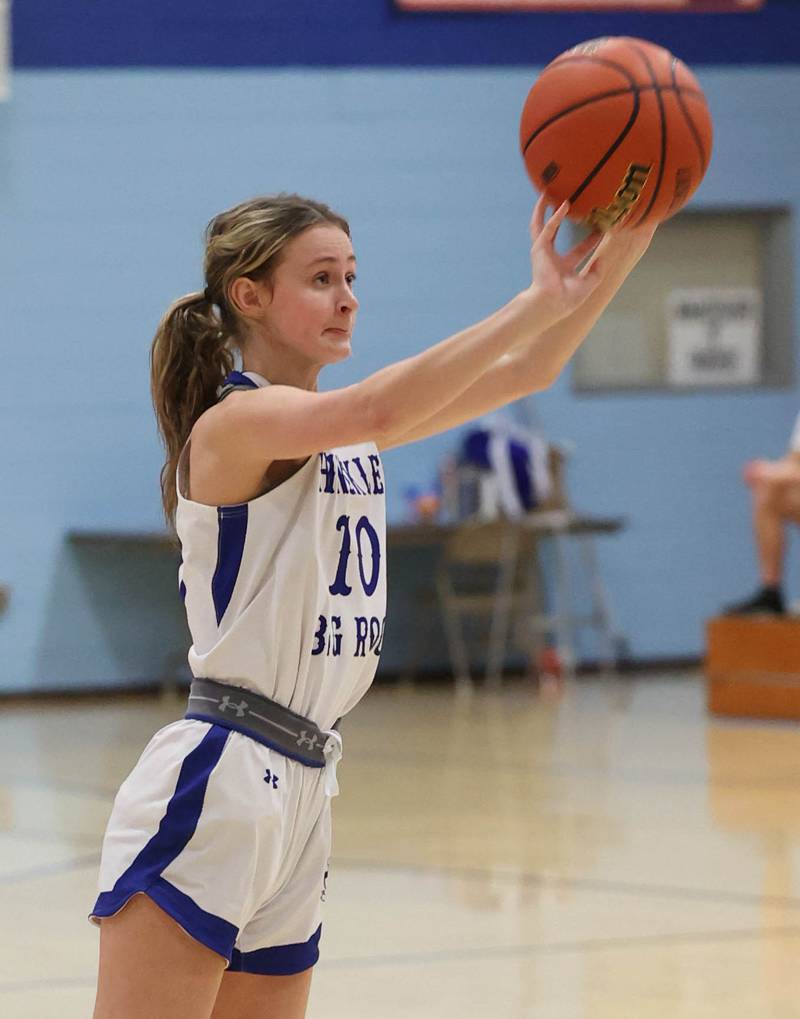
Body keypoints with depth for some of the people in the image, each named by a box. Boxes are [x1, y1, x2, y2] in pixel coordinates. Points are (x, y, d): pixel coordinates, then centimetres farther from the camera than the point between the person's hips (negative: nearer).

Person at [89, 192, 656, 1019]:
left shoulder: (347, 432, 15)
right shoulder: (234, 422, -10)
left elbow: (523, 373, 12)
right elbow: (375, 410, -30)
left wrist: (631, 238, 0)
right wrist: (538, 300, -30)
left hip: (302, 791, 9)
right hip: (211, 785, -9)